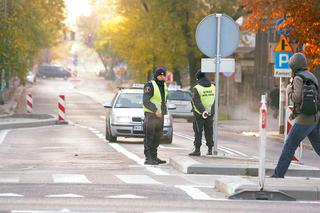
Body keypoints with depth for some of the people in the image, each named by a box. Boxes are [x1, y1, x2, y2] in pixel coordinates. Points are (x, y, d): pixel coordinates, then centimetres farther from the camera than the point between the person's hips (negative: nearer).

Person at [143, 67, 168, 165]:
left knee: (156, 138, 11)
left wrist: (164, 112, 18)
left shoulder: (164, 85, 12)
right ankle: (148, 158, -7)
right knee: (149, 137, -7)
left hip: (160, 115, 8)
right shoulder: (150, 85, -13)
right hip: (150, 114, -8)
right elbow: (145, 101, -19)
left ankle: (154, 157, 17)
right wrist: (155, 111, -26)